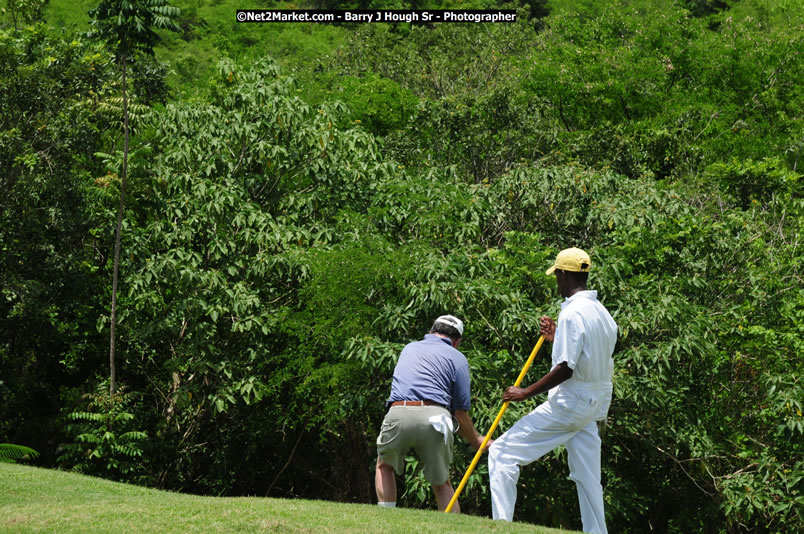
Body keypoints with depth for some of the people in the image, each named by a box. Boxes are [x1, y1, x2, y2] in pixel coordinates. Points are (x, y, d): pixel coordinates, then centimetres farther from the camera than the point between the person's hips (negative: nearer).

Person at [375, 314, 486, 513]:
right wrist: (477, 441, 26)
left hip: (398, 414, 2)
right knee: (442, 483, 16)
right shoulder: (457, 358, 15)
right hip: (434, 417, -2)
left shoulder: (409, 348, 28)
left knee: (384, 466, 27)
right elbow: (460, 412, 9)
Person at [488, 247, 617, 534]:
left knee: (503, 451, -5)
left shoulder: (572, 313, -17)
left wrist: (526, 392, -14)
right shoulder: (602, 313, 11)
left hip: (568, 403, -9)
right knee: (587, 479, 13)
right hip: (594, 406, 9)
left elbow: (565, 369, -22)